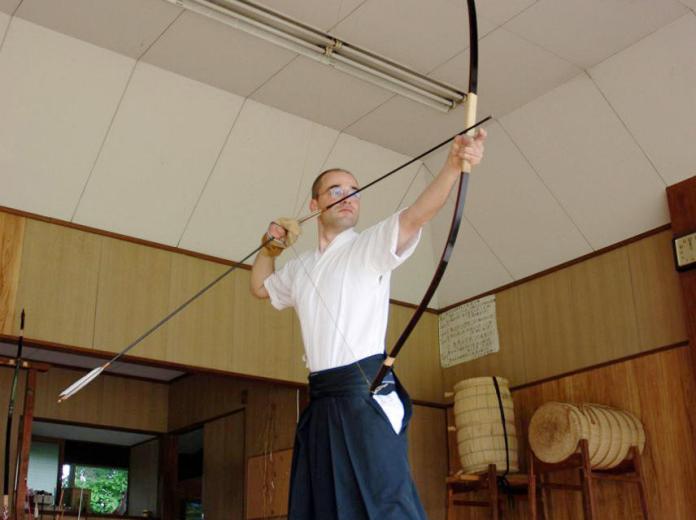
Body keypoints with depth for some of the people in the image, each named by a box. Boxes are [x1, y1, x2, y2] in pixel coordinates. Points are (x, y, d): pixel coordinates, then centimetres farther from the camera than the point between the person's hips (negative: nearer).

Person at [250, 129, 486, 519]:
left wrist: (453, 164, -33)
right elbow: (261, 287, 39)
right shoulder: (302, 268, 20)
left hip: (365, 391, -6)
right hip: (322, 399, 7)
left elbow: (418, 213, -17)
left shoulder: (371, 245, 1)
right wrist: (270, 248, 22)